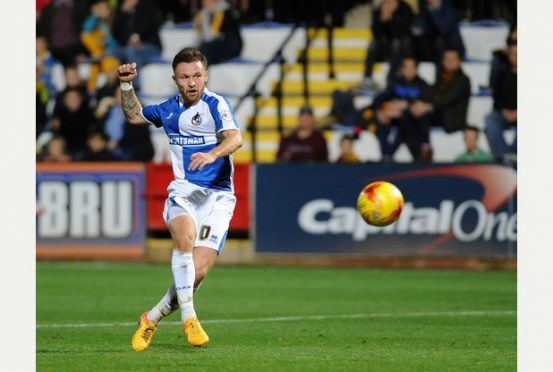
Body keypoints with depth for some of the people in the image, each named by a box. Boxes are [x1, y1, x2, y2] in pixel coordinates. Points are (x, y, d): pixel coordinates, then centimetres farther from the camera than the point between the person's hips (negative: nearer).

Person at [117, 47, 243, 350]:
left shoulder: (215, 104, -6)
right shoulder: (169, 110, 12)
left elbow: (235, 138, -25)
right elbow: (134, 115, 32)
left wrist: (212, 154, -45)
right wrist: (126, 85, 16)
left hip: (217, 197, -3)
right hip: (183, 191, 3)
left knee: (198, 272, -13)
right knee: (185, 237, -32)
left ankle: (152, 319, 9)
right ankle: (188, 317, -30)